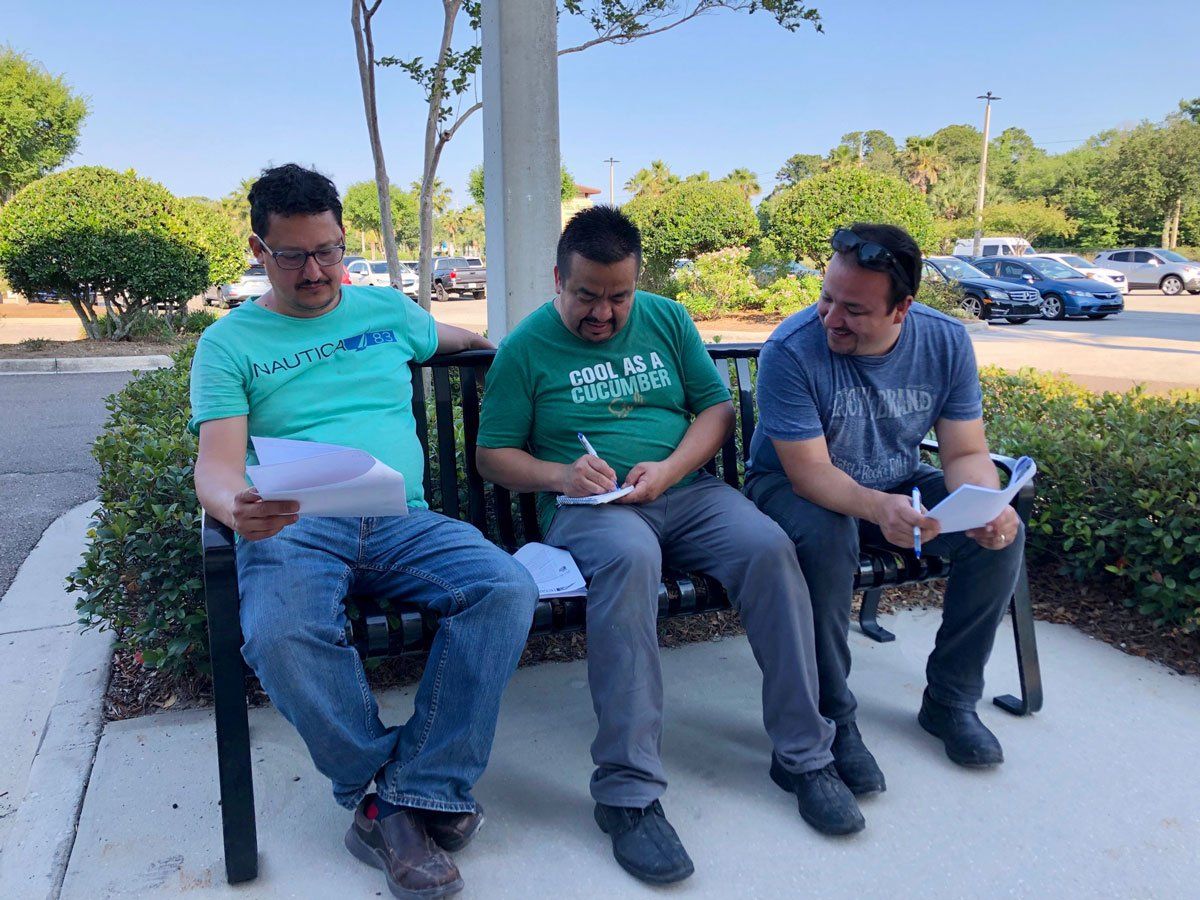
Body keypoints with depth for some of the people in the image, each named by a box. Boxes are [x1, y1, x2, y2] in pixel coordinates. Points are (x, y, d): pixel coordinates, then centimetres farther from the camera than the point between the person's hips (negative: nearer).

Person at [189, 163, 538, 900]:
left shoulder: (387, 310, 20)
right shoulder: (229, 343, 10)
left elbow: (458, 339, 43)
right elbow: (216, 462, -4)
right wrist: (237, 507, -25)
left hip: (401, 521, 3)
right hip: (293, 527, -2)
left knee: (507, 588, -26)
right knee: (282, 635, -36)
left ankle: (416, 795, -18)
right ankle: (375, 788, -10)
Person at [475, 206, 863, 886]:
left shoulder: (667, 319, 13)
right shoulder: (526, 347, 4)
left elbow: (718, 408, 11)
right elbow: (493, 455, 5)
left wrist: (669, 468, -8)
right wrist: (559, 475, -15)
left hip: (685, 491, 4)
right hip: (588, 504, -3)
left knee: (769, 546, -26)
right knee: (629, 558, -39)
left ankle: (804, 755, -12)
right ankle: (628, 791, -32)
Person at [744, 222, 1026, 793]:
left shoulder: (946, 342, -11)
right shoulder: (792, 350, -26)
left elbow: (966, 452, -8)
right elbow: (809, 469, -27)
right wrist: (878, 508, -46)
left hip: (900, 485, 5)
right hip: (795, 487, -4)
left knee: (1003, 533, -16)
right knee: (825, 540, -37)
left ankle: (950, 699, 3)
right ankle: (832, 719, -17)